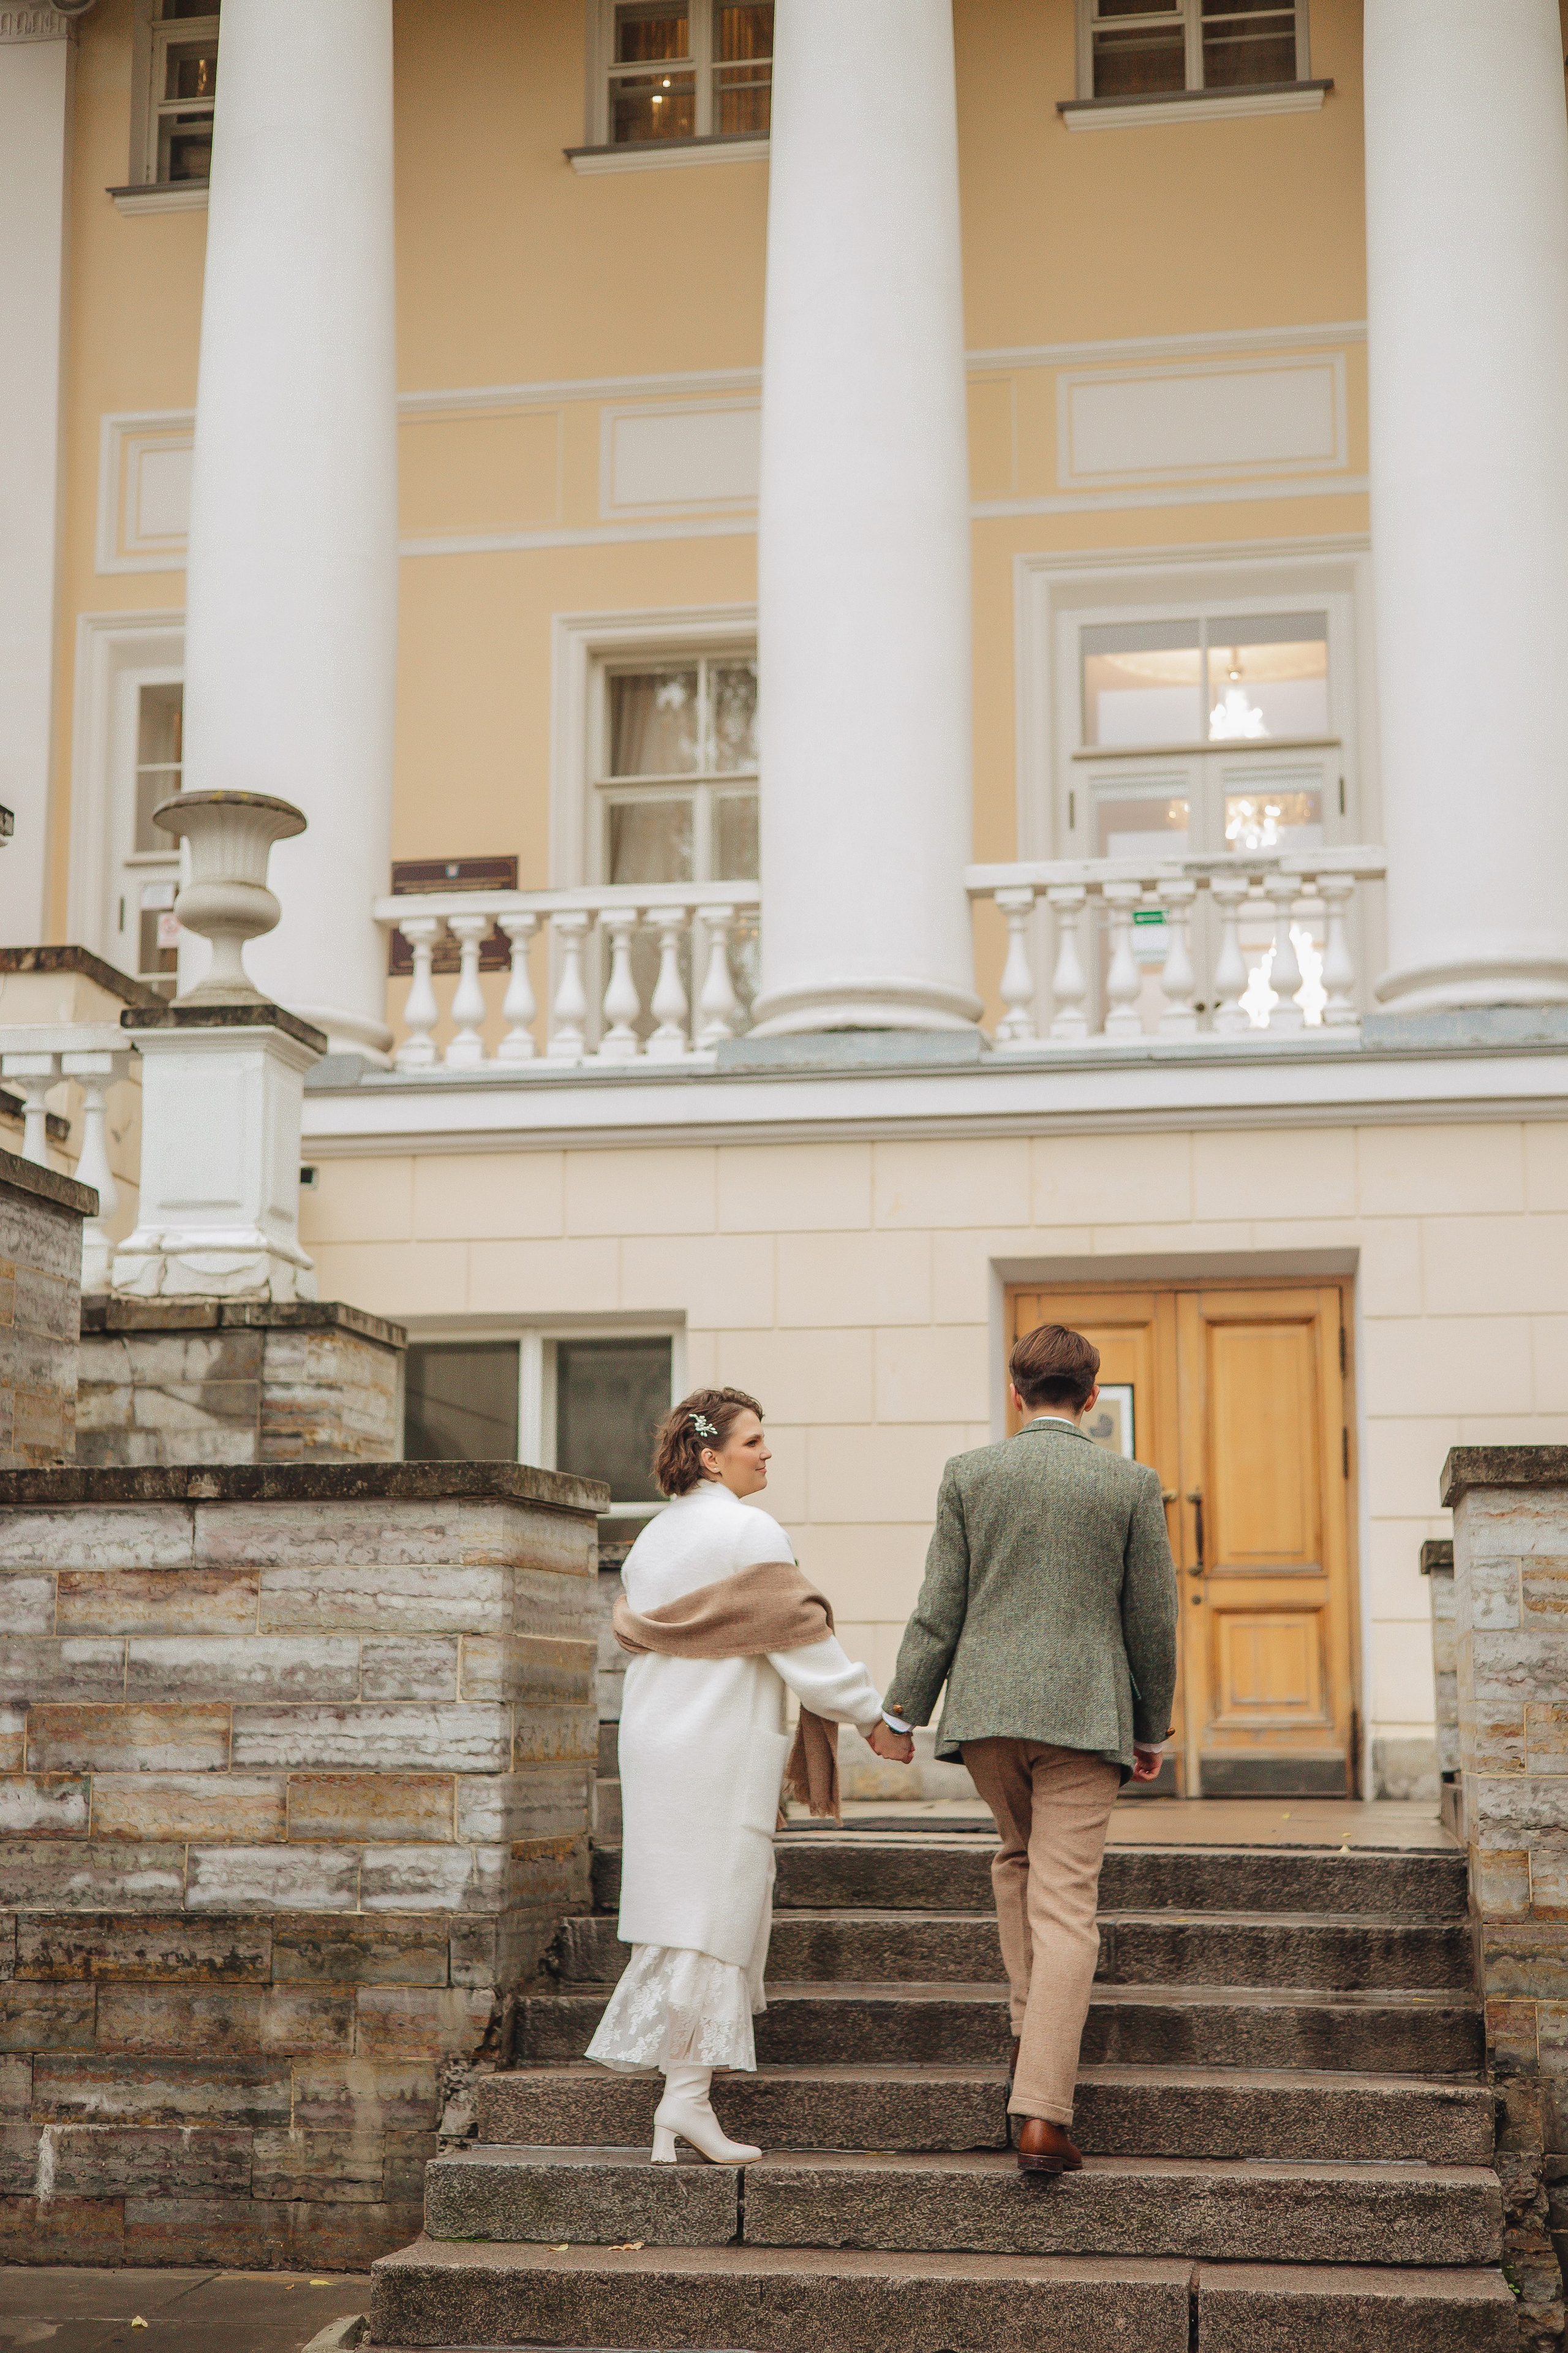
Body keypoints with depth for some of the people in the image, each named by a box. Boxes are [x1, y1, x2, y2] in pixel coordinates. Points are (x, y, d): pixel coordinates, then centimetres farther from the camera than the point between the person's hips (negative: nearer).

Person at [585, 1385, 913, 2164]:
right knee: (717, 1906, -4)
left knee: (680, 1907, 9)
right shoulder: (750, 1531, -11)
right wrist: (875, 1719, -5)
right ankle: (688, 2092, -6)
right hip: (723, 1747, -8)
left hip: (653, 1741, 8)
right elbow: (802, 1641, -13)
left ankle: (672, 2124, 10)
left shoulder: (653, 1537, 14)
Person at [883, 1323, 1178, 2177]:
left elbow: (939, 1605, 2)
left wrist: (903, 1711, 7)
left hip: (985, 1707, 2)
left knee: (1019, 1855, 28)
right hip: (1083, 1714, -2)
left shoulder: (969, 1473, 2)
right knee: (1065, 1908, -3)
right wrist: (1151, 1728, 15)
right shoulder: (1132, 1483, 1)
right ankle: (1043, 2115, -9)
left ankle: (1030, 2026, 24)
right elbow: (1152, 1619, 5)